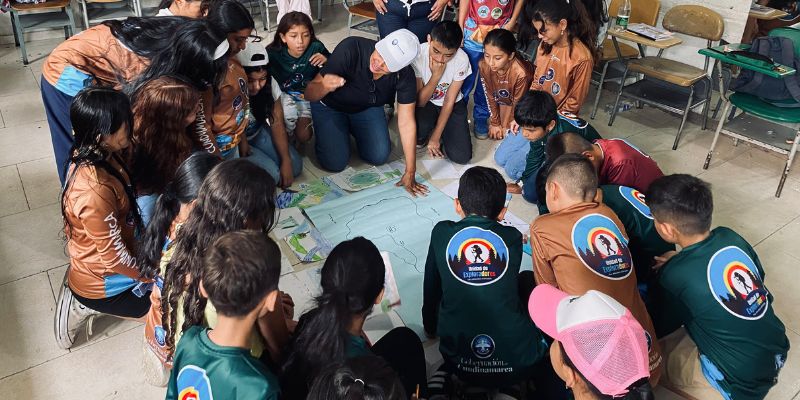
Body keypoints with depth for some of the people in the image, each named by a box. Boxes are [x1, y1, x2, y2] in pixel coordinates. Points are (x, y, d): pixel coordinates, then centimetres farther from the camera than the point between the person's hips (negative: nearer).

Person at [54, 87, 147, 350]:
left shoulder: (98, 156, -12)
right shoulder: (94, 193, -37)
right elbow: (116, 259, -27)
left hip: (88, 265, 7)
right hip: (101, 284, -7)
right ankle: (88, 306, 13)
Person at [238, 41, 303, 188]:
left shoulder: (270, 83, -18)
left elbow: (277, 123, -15)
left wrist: (286, 161, -20)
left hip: (258, 133, 5)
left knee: (295, 166, -9)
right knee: (271, 174, -21)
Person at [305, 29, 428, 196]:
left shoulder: (405, 75, -27)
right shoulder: (350, 49, -37)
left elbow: (406, 122, -22)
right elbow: (309, 94, -31)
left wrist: (410, 173, -22)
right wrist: (325, 87, -57)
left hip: (367, 108, 3)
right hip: (330, 107, -3)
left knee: (379, 156, -8)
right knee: (335, 162, -14)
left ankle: (352, 129, 22)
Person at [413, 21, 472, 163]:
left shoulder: (462, 59, -22)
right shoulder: (417, 55, -26)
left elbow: (449, 100, -13)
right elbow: (419, 102, -22)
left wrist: (436, 137, -14)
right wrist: (436, 75, -33)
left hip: (452, 105, 1)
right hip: (425, 103, -1)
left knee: (461, 156, -16)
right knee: (418, 125, -38)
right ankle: (421, 135, 2)